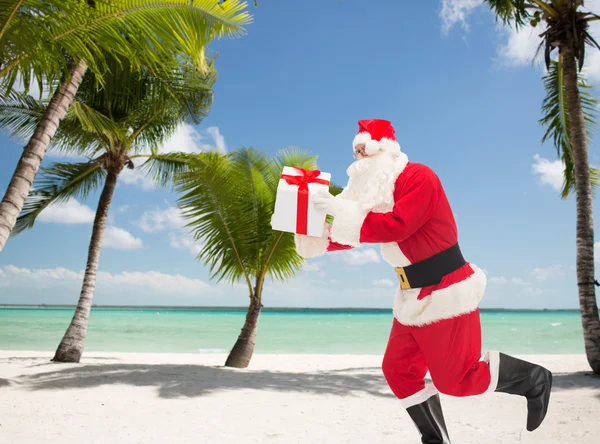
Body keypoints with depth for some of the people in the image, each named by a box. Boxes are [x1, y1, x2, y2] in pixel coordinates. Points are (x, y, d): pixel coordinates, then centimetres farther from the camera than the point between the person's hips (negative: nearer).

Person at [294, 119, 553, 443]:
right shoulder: (378, 189, 9)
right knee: (398, 370, 7)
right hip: (414, 297, 9)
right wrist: (316, 237, -4)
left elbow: (396, 226, -29)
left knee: (454, 378, 1)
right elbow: (353, 233, 9)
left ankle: (534, 380, 24)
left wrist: (342, 211, -27)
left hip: (446, 291, -8)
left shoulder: (418, 177, -17)